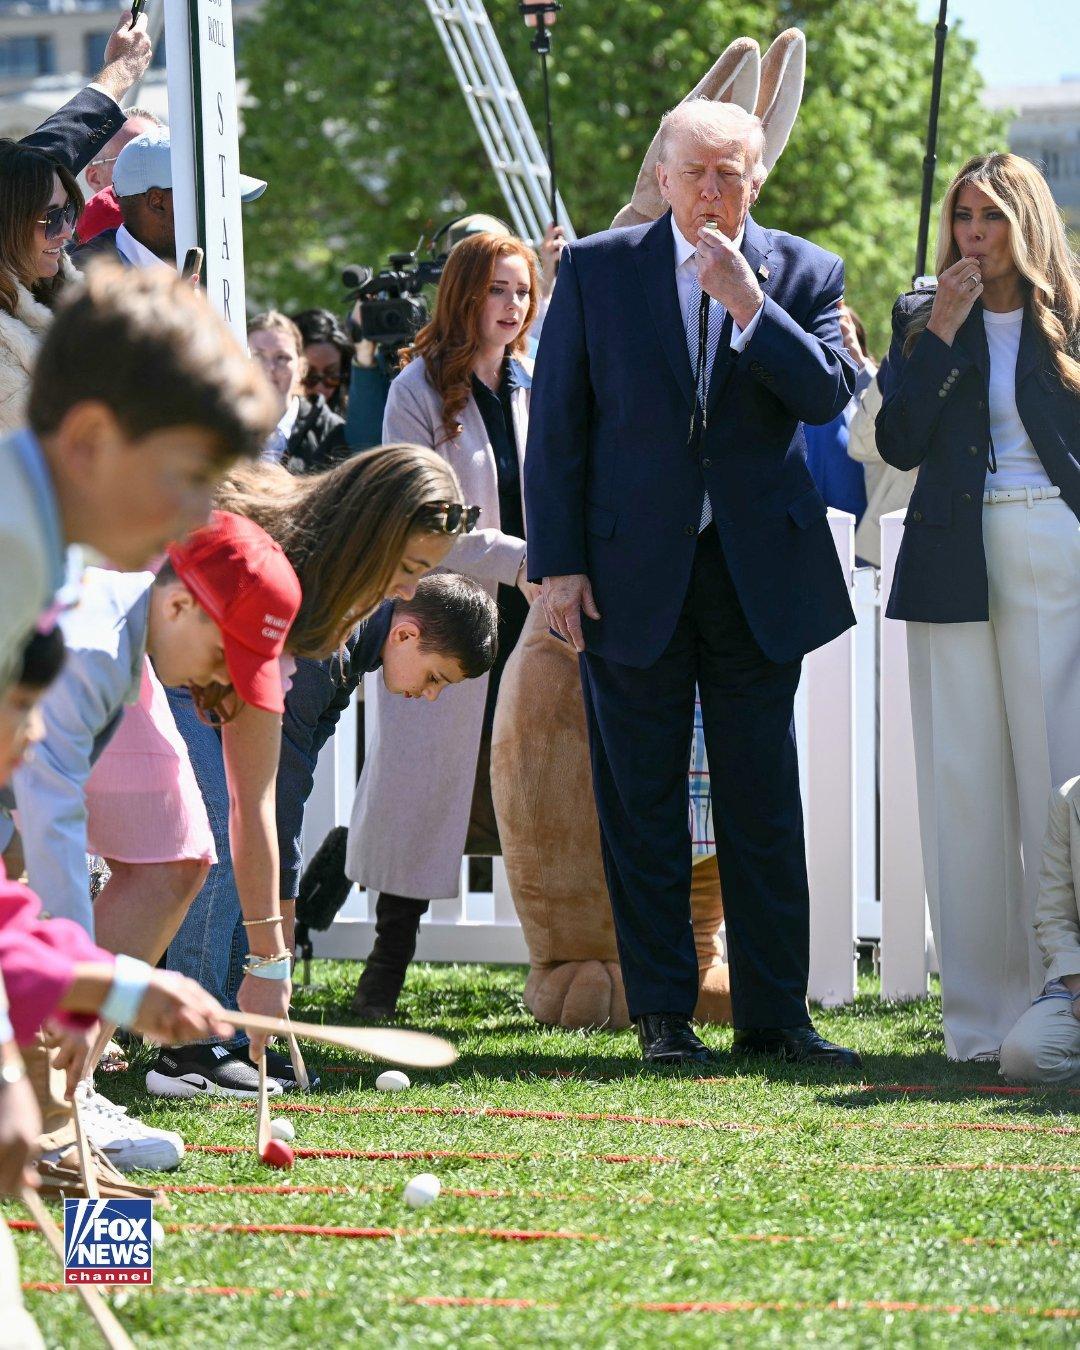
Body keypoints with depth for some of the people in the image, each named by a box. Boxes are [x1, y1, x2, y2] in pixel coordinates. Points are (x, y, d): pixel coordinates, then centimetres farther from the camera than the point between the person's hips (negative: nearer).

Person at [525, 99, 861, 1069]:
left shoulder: (804, 274, 5)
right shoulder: (597, 271, 3)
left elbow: (828, 395, -9)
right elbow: (557, 425, 2)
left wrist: (750, 305, -18)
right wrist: (558, 562, -4)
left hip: (760, 577, 1)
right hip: (634, 574, -1)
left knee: (765, 805, 3)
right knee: (643, 806, 3)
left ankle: (774, 1014, 9)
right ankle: (662, 1015, 10)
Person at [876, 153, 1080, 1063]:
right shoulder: (922, 320, 12)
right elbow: (899, 444, 0)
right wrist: (941, 336, -7)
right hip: (957, 567, 1)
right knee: (965, 781, 0)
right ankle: (983, 1013, 3)